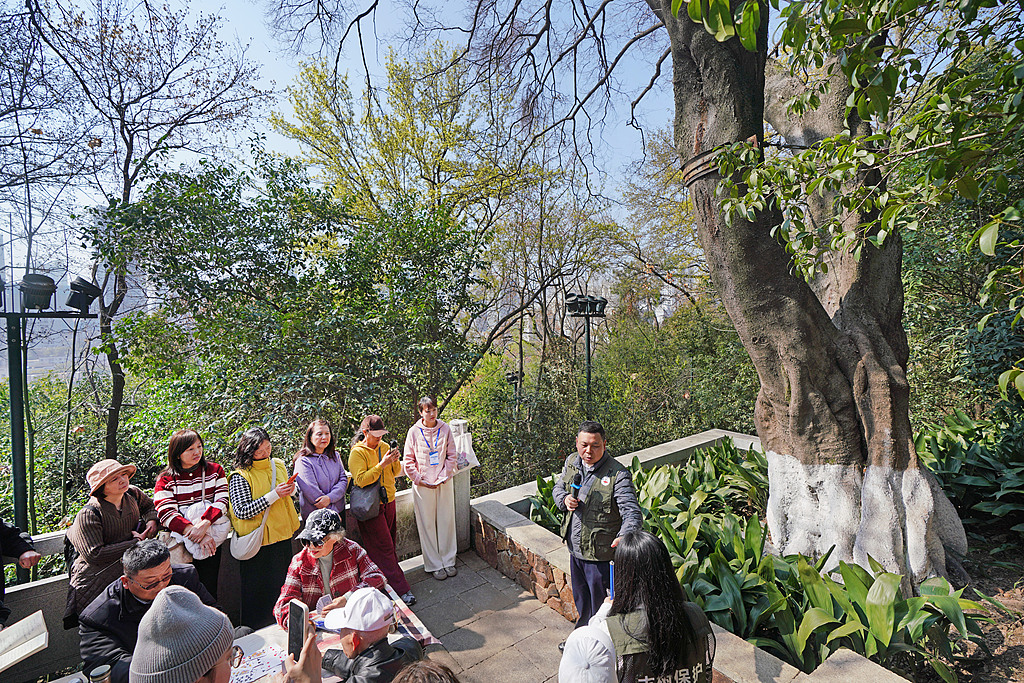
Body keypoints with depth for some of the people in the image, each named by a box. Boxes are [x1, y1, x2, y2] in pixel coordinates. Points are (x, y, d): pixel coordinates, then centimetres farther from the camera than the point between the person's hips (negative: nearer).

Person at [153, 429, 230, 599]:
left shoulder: (215, 470, 6)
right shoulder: (165, 480, 2)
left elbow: (222, 501, -4)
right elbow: (166, 513, -9)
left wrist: (204, 524, -22)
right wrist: (194, 534, -20)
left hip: (211, 540, 1)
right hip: (180, 542, 0)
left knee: (208, 590, 2)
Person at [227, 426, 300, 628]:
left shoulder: (279, 465, 3)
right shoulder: (240, 477, -15)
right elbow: (242, 511, -21)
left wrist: (290, 490, -5)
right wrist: (274, 495, -25)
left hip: (283, 536, 6)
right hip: (258, 544, -6)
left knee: (283, 587, 19)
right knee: (259, 593, 6)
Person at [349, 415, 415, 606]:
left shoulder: (384, 446, 6)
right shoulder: (357, 452, -12)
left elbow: (396, 473, 9)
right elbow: (361, 480, -22)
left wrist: (395, 461, -12)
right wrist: (382, 464, -28)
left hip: (389, 502, 6)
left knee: (390, 544, 13)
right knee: (383, 547, -2)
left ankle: (390, 577, 27)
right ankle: (401, 589, 2)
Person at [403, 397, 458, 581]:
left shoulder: (444, 429, -2)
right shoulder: (414, 431, -6)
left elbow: (451, 455, 1)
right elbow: (409, 461, -2)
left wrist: (444, 477, -8)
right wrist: (420, 480, -8)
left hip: (444, 483, 2)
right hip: (423, 486, -2)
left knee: (446, 521, 10)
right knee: (427, 525, 6)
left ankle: (448, 561, 27)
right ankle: (434, 564, 20)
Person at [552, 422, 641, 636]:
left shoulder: (618, 475, -23)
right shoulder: (572, 462, -3)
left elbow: (632, 513, -27)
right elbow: (558, 487, 12)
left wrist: (623, 537, -46)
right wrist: (564, 499, -11)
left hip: (601, 554, -6)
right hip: (575, 548, 6)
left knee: (601, 606, 13)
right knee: (580, 601, 28)